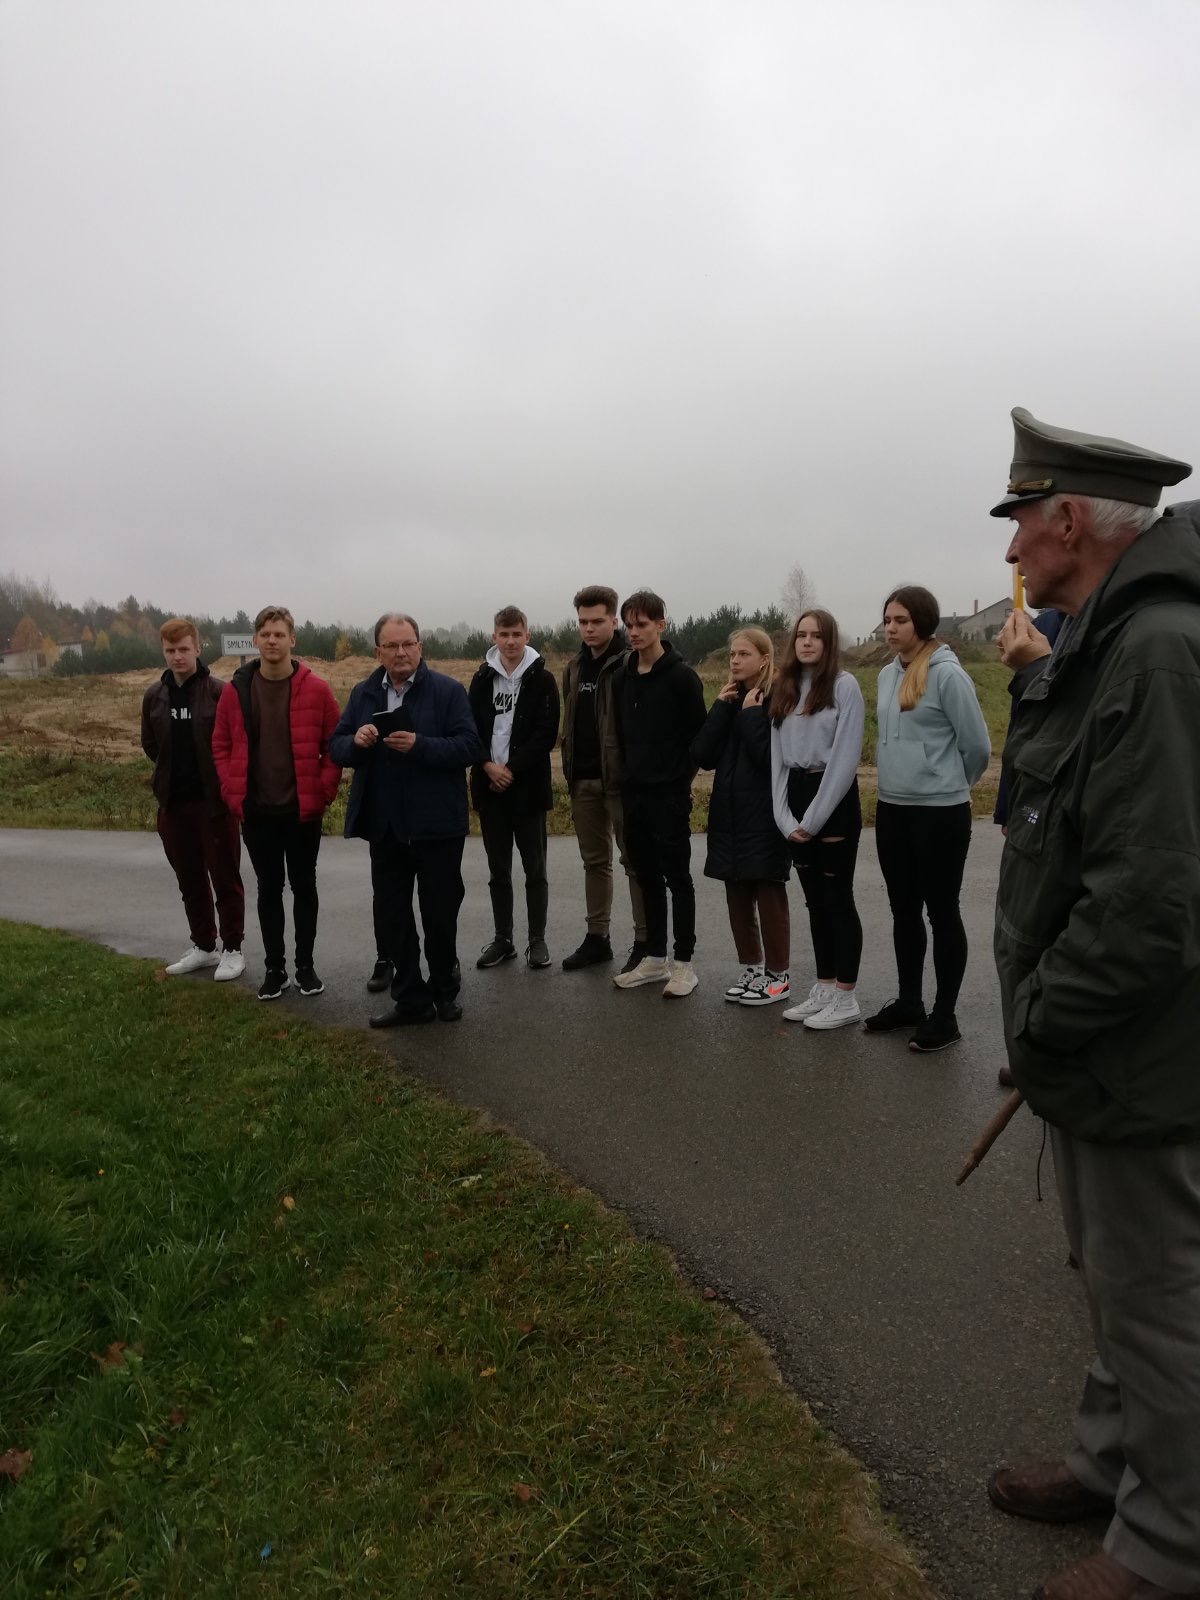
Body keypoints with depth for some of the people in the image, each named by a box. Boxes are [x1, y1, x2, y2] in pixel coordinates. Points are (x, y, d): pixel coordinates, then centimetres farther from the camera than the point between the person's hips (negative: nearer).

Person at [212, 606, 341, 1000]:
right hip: (256, 812, 2)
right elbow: (221, 746, 7)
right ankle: (275, 968, 21)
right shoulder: (235, 690, 1)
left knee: (304, 886, 9)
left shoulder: (316, 689, -5)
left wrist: (323, 792, -9)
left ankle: (305, 966, 22)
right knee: (269, 888, 10)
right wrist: (232, 793, -1)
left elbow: (334, 746, -2)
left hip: (303, 810, -2)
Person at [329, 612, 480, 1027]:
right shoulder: (362, 693, 9)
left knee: (439, 914, 9)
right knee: (390, 915, 9)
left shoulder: (448, 690, -5)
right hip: (384, 825, 4)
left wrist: (419, 745, -26)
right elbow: (336, 747, 7)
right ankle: (411, 998, 22)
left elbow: (469, 746, -13)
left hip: (436, 824, -4)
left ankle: (444, 992, 29)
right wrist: (356, 741, -15)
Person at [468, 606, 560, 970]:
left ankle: (537, 940, 15)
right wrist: (488, 765, -11)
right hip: (490, 787, 3)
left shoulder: (542, 679, -1)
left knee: (535, 868, 4)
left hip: (528, 787, -3)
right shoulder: (483, 678, 7)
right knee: (498, 870, 10)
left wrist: (512, 768, -14)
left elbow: (546, 734, -8)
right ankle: (503, 939, 21)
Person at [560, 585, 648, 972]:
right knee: (595, 861, 13)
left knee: (634, 860, 2)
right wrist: (570, 771, 14)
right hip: (583, 779, 7)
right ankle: (597, 938, 23)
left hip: (620, 777, -7)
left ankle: (644, 941, 9)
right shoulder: (574, 667, 13)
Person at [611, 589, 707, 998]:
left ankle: (683, 963, 12)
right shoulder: (625, 675, 9)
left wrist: (682, 776, -6)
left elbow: (700, 733, -9)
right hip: (634, 793, 6)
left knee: (677, 878, 2)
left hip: (669, 795, -6)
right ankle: (655, 958, 23)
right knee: (647, 878, 13)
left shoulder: (681, 675, -10)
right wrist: (629, 773, 8)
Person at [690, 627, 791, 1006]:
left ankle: (777, 976, 15)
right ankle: (752, 968, 25)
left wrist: (751, 714, -16)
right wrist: (722, 707, -8)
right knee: (737, 896, 11)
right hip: (729, 815, 6)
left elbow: (772, 758, -21)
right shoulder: (729, 701, 10)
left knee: (769, 896, 3)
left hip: (765, 817, -6)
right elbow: (702, 755, -3)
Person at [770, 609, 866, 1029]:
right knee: (815, 902, 12)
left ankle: (845, 997, 9)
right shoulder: (784, 689, 13)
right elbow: (776, 756, 8)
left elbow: (845, 759, -13)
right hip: (796, 797, 6)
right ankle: (823, 989, 21)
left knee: (838, 900, 0)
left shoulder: (845, 685, -7)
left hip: (834, 802, -6)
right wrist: (784, 816, -3)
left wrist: (813, 818, -14)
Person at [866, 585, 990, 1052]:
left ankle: (944, 1015, 16)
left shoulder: (948, 674, -13)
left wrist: (952, 784, 6)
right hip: (891, 810, 7)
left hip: (940, 812, -7)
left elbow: (977, 746, -8)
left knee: (941, 912, 4)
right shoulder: (887, 675, 9)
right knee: (904, 911, 15)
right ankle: (908, 1002, 29)